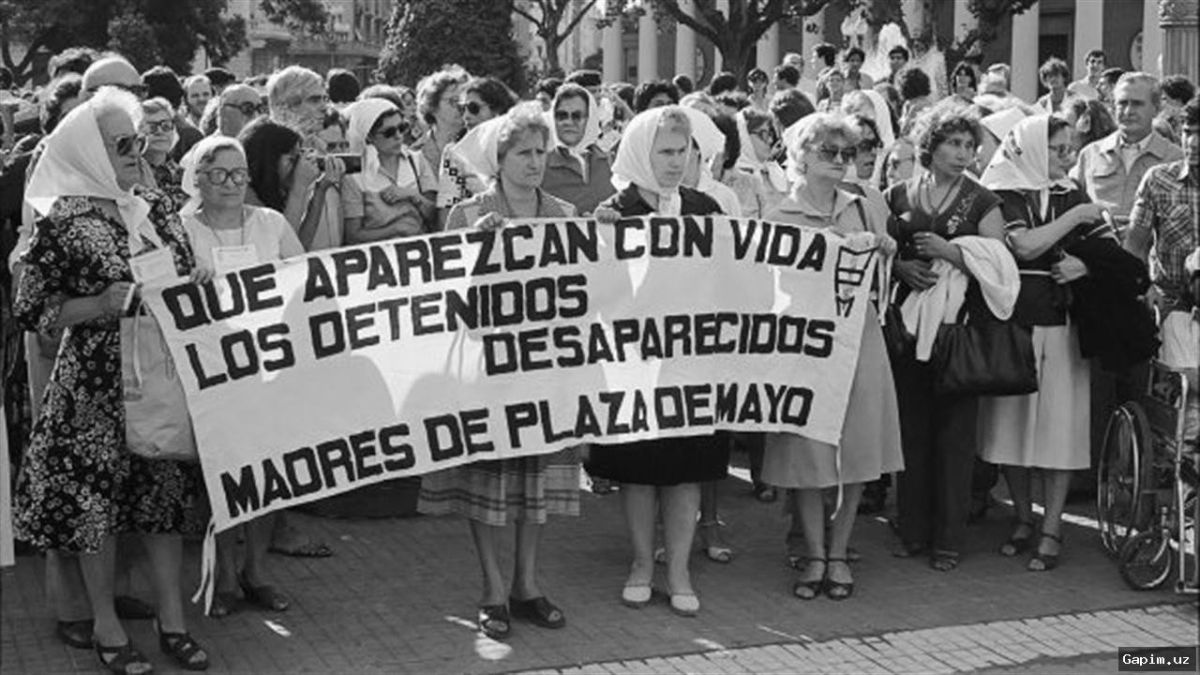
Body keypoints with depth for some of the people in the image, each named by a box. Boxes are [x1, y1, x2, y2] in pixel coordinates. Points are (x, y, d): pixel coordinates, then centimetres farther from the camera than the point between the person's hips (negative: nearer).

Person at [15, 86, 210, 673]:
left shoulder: (158, 207, 8)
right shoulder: (64, 223, -9)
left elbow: (187, 283, 20)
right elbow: (31, 310, -8)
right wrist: (100, 305, -19)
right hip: (98, 384, -5)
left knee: (167, 491, 9)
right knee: (98, 494, 3)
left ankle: (172, 619, 19)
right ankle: (105, 625, 17)